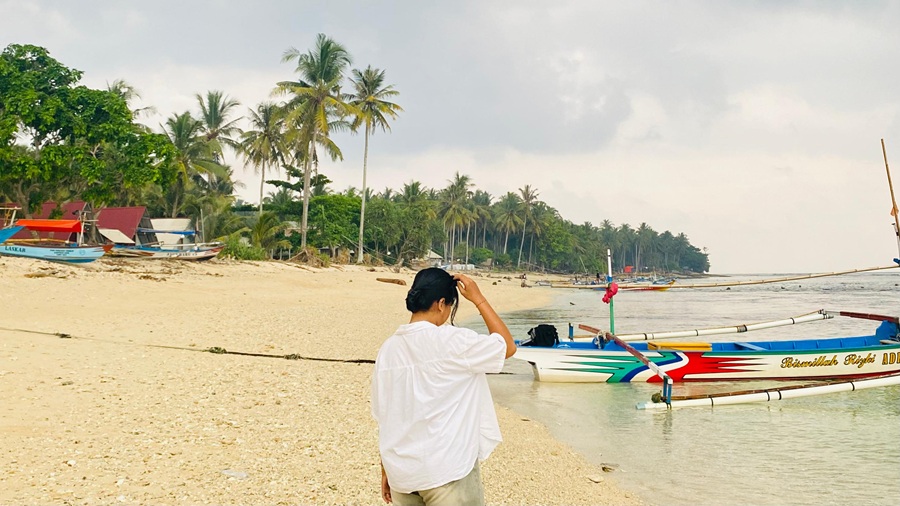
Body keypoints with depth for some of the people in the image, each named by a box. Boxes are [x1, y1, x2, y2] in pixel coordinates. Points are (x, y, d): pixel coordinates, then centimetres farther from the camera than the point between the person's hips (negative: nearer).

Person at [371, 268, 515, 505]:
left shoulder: (388, 349, 3)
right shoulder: (452, 341, -15)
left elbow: (383, 417, 8)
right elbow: (507, 347, -1)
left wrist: (386, 471, 17)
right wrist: (478, 299, 3)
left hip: (402, 475, 6)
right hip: (447, 472, -6)